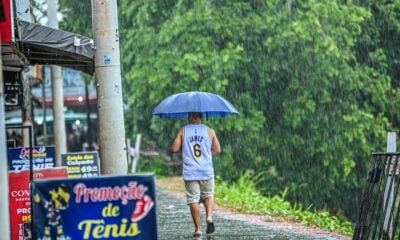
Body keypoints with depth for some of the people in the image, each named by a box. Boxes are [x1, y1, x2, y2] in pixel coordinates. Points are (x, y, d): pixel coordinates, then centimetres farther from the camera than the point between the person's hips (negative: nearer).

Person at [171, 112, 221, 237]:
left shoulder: (183, 131, 1)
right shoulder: (209, 131, 3)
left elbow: (174, 148, -2)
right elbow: (217, 150, 3)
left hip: (190, 173, -1)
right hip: (206, 171, 1)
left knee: (193, 200, 2)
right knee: (208, 195, 18)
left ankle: (197, 228, 1)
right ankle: (209, 217, -7)